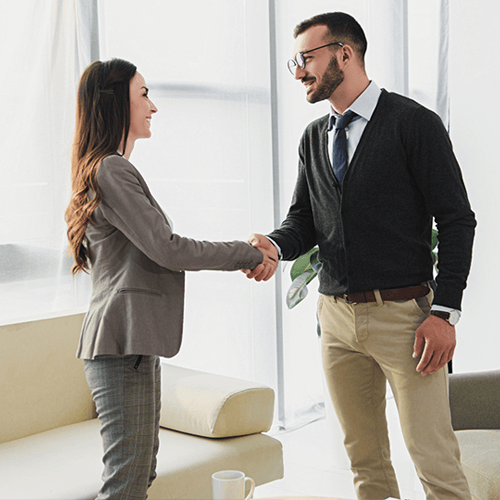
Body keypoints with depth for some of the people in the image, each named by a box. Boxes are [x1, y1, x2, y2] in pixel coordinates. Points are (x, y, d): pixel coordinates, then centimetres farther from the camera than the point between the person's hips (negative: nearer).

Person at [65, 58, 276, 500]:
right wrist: (248, 254, -7)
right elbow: (167, 249, -17)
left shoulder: (107, 169, 22)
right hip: (123, 342, -11)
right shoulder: (113, 171, -12)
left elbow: (150, 253, 21)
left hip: (134, 341, 11)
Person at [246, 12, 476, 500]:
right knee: (365, 459, 13)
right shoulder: (313, 138, 13)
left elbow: (457, 220, -7)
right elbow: (303, 219, 15)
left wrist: (445, 312, -14)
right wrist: (274, 245, -9)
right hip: (337, 317, 6)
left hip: (404, 314, -5)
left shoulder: (414, 123, -5)